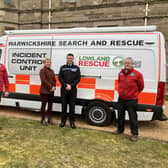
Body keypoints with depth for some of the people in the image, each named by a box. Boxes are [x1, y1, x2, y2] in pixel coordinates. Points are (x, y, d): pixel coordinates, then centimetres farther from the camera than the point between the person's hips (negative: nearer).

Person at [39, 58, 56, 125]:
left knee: (50, 105, 11)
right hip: (44, 91, -7)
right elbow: (44, 80, -16)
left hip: (51, 91, 7)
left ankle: (50, 119, 22)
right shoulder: (42, 70, -6)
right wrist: (51, 87, -19)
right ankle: (43, 120, 13)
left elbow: (54, 80, 13)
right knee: (44, 105, 3)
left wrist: (54, 87, -4)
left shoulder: (51, 71, 16)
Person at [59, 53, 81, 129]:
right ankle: (63, 120, 18)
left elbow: (78, 79, 1)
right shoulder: (63, 67, 8)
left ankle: (72, 121, 12)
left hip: (73, 90, -1)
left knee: (72, 106, 2)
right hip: (64, 89, 1)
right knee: (64, 105, 6)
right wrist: (66, 85, -10)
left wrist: (71, 86, -11)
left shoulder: (76, 68, 6)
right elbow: (60, 78, 4)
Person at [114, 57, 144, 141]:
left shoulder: (137, 74, -10)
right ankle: (120, 129, 36)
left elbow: (141, 87, -1)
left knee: (132, 117, 2)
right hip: (121, 99, 6)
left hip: (131, 100, -5)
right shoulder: (121, 73, 7)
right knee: (120, 115, 17)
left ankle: (134, 134, 17)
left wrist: (134, 93, 8)